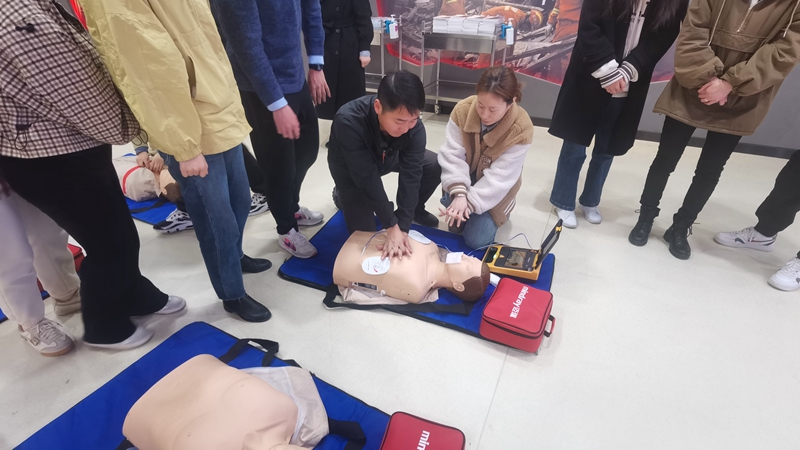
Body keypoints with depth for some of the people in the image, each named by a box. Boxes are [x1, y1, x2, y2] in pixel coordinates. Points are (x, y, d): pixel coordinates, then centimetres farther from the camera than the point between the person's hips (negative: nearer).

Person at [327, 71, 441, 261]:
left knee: (435, 166, -17)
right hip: (352, 169, -3)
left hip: (387, 158, 4)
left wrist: (403, 227, -35)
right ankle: (343, 194, 20)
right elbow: (367, 177, -39)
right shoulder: (348, 122, -41)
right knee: (363, 232, -10)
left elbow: (411, 174, -30)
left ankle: (415, 210, 11)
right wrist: (392, 227, -36)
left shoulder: (413, 126, -31)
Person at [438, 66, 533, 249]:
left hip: (495, 190, -2)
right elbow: (452, 154, -23)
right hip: (466, 176, 2)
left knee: (476, 241, -9)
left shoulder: (522, 129, -27)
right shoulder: (462, 110, -22)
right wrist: (459, 193, -37)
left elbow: (499, 177, -27)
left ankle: (499, 212, 20)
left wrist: (469, 203, -35)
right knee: (455, 224, -21)